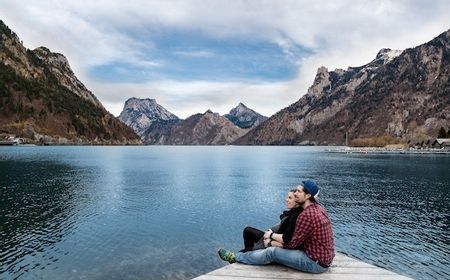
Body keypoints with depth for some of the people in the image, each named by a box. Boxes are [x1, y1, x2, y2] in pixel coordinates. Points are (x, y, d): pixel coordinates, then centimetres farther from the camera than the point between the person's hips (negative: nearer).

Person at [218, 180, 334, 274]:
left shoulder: (307, 214, -24)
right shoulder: (318, 208, 6)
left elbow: (293, 242, -17)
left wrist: (272, 235, -2)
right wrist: (274, 237, 5)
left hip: (316, 263, -9)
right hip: (322, 257, 9)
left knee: (272, 252, -8)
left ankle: (235, 257, 8)